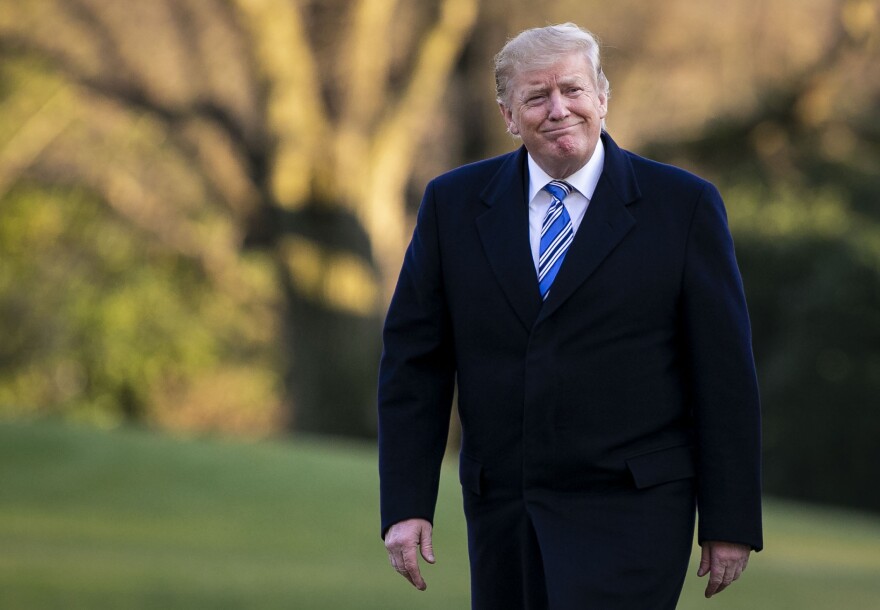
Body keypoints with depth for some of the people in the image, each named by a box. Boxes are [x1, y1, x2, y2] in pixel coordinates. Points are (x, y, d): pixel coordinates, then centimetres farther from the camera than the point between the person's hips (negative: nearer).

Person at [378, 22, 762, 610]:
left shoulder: (683, 205, 0)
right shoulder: (454, 204, 7)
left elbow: (725, 375, 0)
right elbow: (413, 362, 7)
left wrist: (730, 522, -3)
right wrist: (406, 505, -1)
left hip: (629, 514, -3)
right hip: (501, 513, 4)